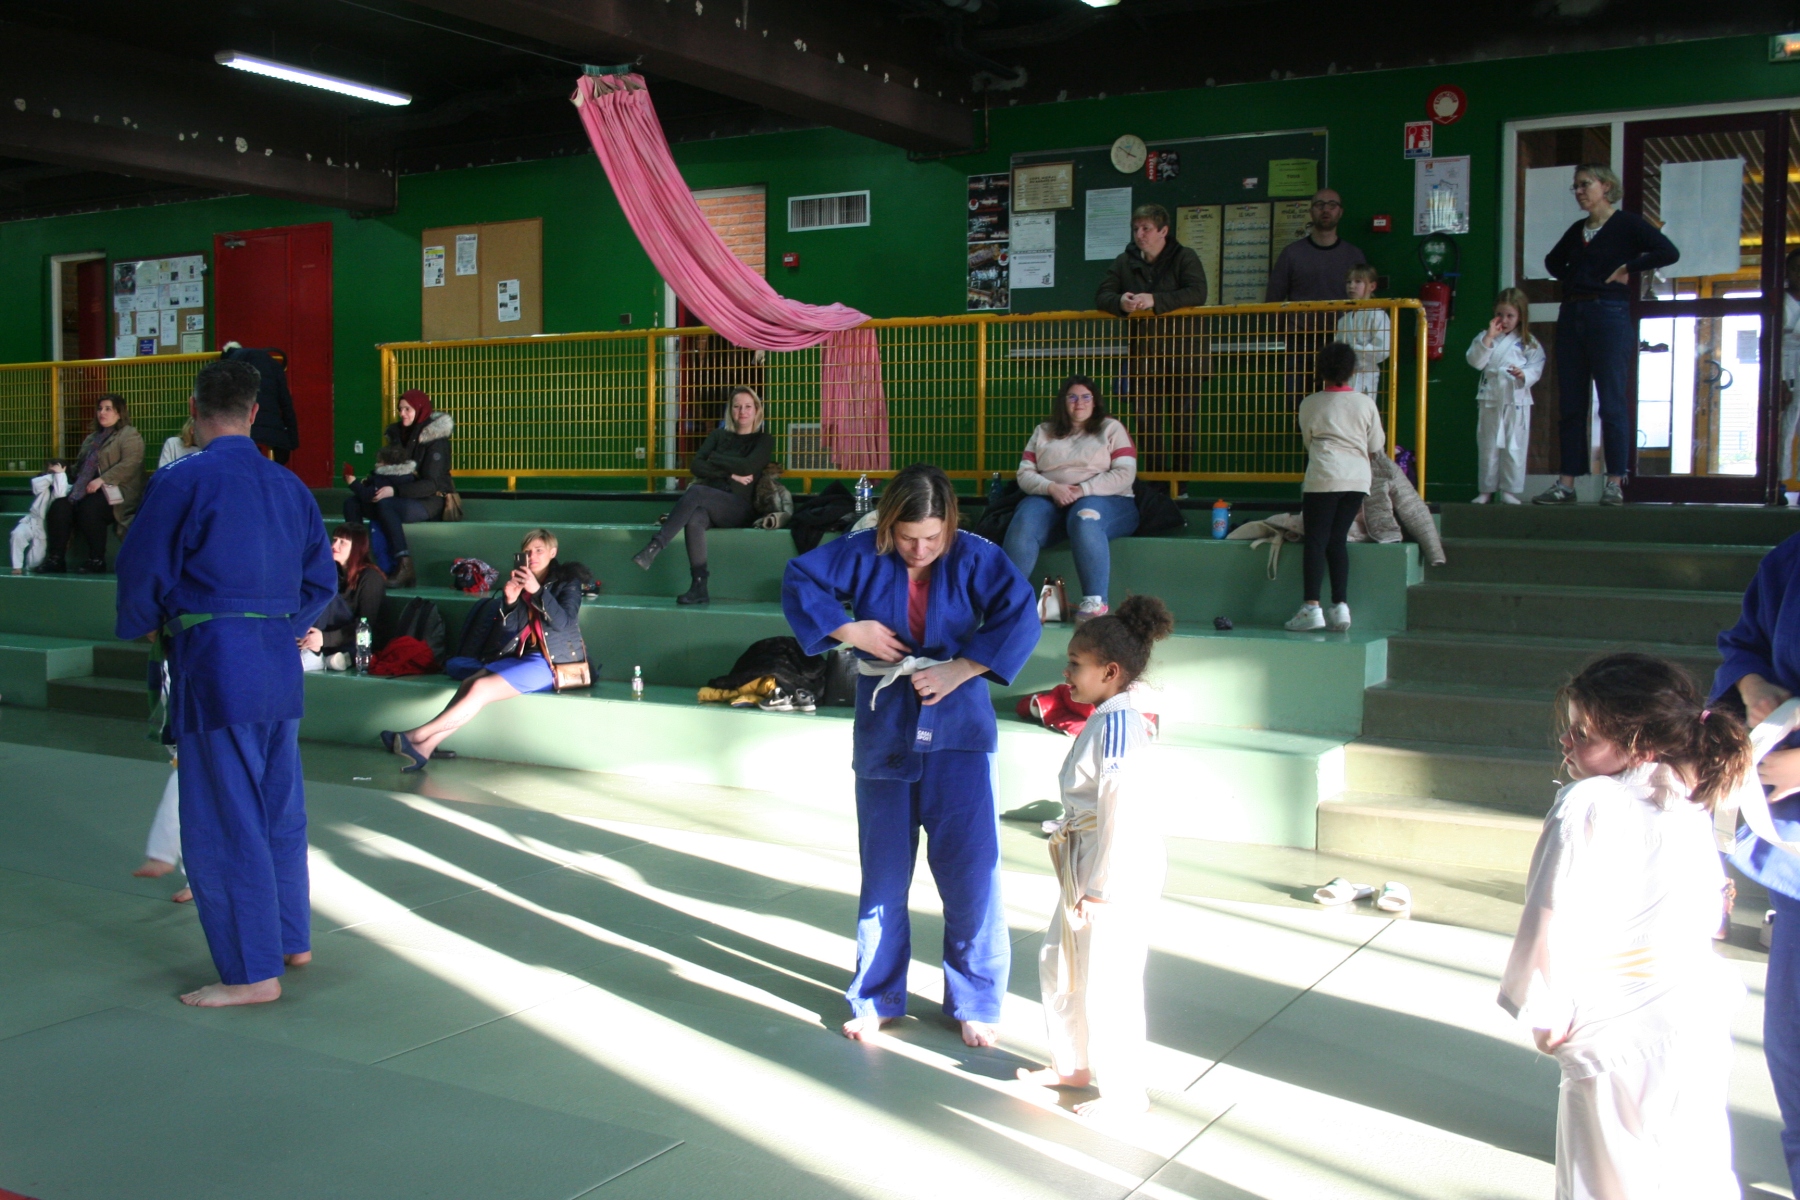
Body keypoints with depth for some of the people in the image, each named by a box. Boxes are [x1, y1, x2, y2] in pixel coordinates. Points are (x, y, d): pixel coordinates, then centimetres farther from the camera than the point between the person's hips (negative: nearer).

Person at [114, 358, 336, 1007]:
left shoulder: (180, 482, -10)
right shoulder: (290, 485, 9)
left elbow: (142, 573, -7)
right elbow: (321, 581, 14)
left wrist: (143, 629, 12)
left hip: (214, 664, -7)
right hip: (280, 662, 7)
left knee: (224, 824, 0)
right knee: (281, 811, 19)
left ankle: (254, 972, 4)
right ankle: (291, 938, 31)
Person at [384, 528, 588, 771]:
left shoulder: (567, 581, -3)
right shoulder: (520, 580, 13)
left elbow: (563, 622, -17)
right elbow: (510, 626, 7)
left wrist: (537, 591, -26)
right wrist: (509, 602, -13)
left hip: (553, 661, -6)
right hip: (521, 655, 6)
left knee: (481, 688, -22)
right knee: (470, 683, -16)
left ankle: (417, 735, -22)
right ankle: (424, 748, -24)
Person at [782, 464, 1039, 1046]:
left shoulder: (975, 557, -8)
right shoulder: (863, 555, -4)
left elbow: (1022, 617, -15)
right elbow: (798, 580, 1)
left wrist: (959, 670, -22)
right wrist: (850, 630, -11)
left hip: (958, 736, -1)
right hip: (885, 735, 2)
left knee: (971, 872, -1)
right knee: (882, 874, 11)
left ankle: (975, 1003, 17)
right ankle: (877, 999, 27)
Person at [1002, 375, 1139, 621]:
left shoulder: (1111, 429, 13)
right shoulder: (1043, 432, 20)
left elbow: (1125, 474, -1)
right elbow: (1025, 474, 10)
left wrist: (1083, 490, -14)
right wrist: (1051, 488, -12)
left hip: (1104, 500, -2)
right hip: (1050, 499, 2)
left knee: (1084, 517, -39)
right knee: (1024, 521, -32)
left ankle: (1095, 601, -43)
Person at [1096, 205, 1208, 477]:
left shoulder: (1184, 258, -2)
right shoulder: (1124, 262, 11)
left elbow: (1197, 293, -18)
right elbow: (1101, 296, 3)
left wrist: (1155, 301, -27)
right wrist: (1120, 302, -21)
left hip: (1181, 353, -4)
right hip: (1142, 355, 4)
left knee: (1184, 421, -2)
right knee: (1146, 421, 5)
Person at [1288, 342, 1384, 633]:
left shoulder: (1310, 404, 3)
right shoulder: (1365, 404, 8)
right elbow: (1376, 448, 15)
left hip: (1324, 476, -3)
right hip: (1358, 478, 3)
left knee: (1316, 540, -2)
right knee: (1338, 539, 8)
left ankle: (1311, 607, -9)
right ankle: (1341, 606, 2)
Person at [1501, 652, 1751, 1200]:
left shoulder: (1588, 807, -17)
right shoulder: (1692, 811, 7)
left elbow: (1557, 915, -20)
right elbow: (1704, 917, 14)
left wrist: (1546, 1012, -9)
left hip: (1622, 1034, -7)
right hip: (1701, 1021, 7)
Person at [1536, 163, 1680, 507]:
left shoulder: (1627, 224, -3)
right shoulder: (1577, 230, 16)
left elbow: (1669, 252, -15)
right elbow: (1553, 260, 33)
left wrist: (1628, 267, -9)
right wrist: (1571, 279, 15)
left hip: (1609, 315, -6)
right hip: (1571, 316, 7)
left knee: (1612, 404, -5)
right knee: (1571, 404, 5)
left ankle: (1614, 484, -2)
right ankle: (1566, 483, 7)